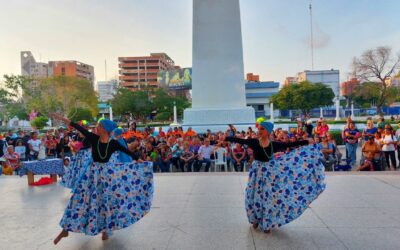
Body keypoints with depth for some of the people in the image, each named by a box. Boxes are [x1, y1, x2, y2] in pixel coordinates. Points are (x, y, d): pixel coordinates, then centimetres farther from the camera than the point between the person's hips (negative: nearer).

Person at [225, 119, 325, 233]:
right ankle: (256, 219, 31)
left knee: (268, 196, 6)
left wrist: (308, 141, -9)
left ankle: (267, 223, 25)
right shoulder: (253, 142, -8)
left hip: (269, 173, 0)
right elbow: (238, 140, -13)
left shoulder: (274, 144, -8)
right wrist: (225, 138, -20)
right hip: (257, 172, 0)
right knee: (255, 196, 7)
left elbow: (291, 144, -7)